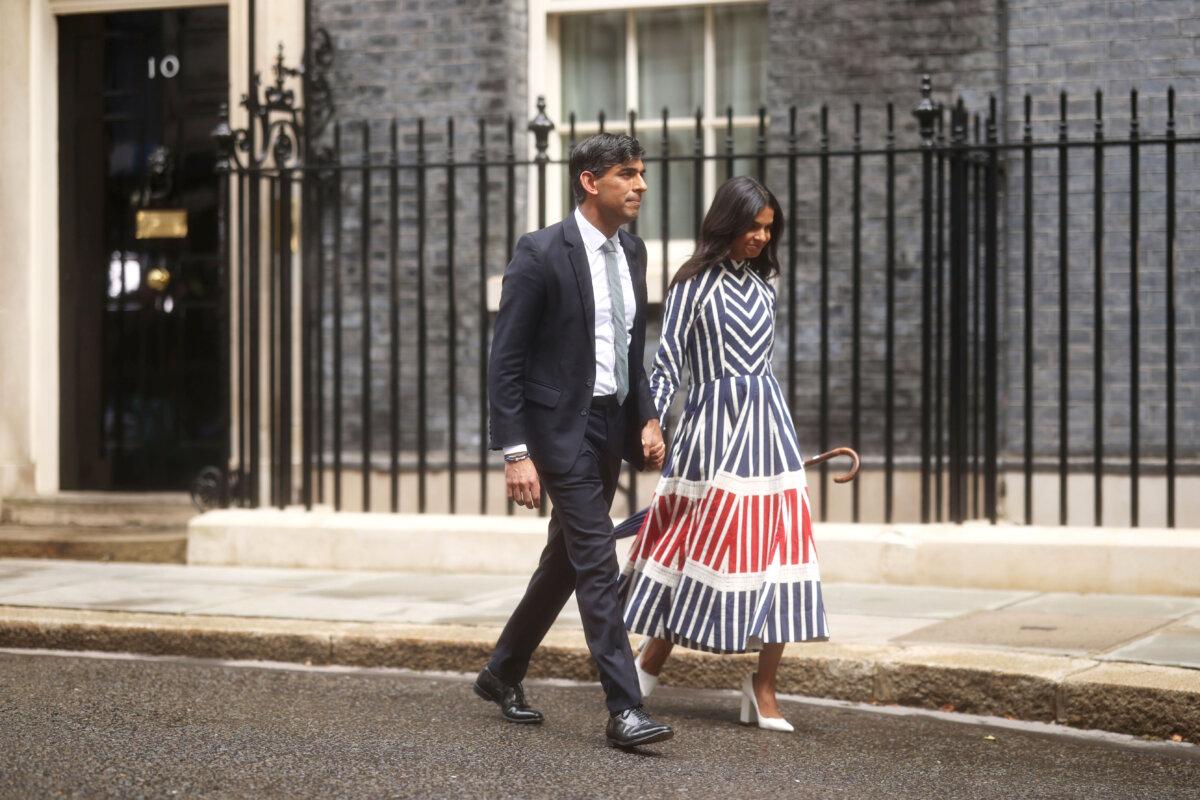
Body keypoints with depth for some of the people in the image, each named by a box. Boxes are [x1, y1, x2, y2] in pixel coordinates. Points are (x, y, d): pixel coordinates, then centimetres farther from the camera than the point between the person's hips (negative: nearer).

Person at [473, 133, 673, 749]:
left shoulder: (631, 252, 9)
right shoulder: (542, 254, -14)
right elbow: (506, 361, -14)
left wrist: (647, 419, 8)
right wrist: (515, 452, -18)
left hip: (611, 426, 8)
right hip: (561, 426, -8)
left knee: (564, 561, 17)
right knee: (597, 562, -11)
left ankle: (502, 674, 33)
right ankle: (624, 709, -10)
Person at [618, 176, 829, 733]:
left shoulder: (763, 284, 14)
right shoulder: (695, 283, -4)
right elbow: (667, 362, -7)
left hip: (767, 421, 5)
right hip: (714, 422, -5)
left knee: (778, 549, -1)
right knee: (702, 547, -3)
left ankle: (763, 686, 3)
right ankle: (649, 666, 14)